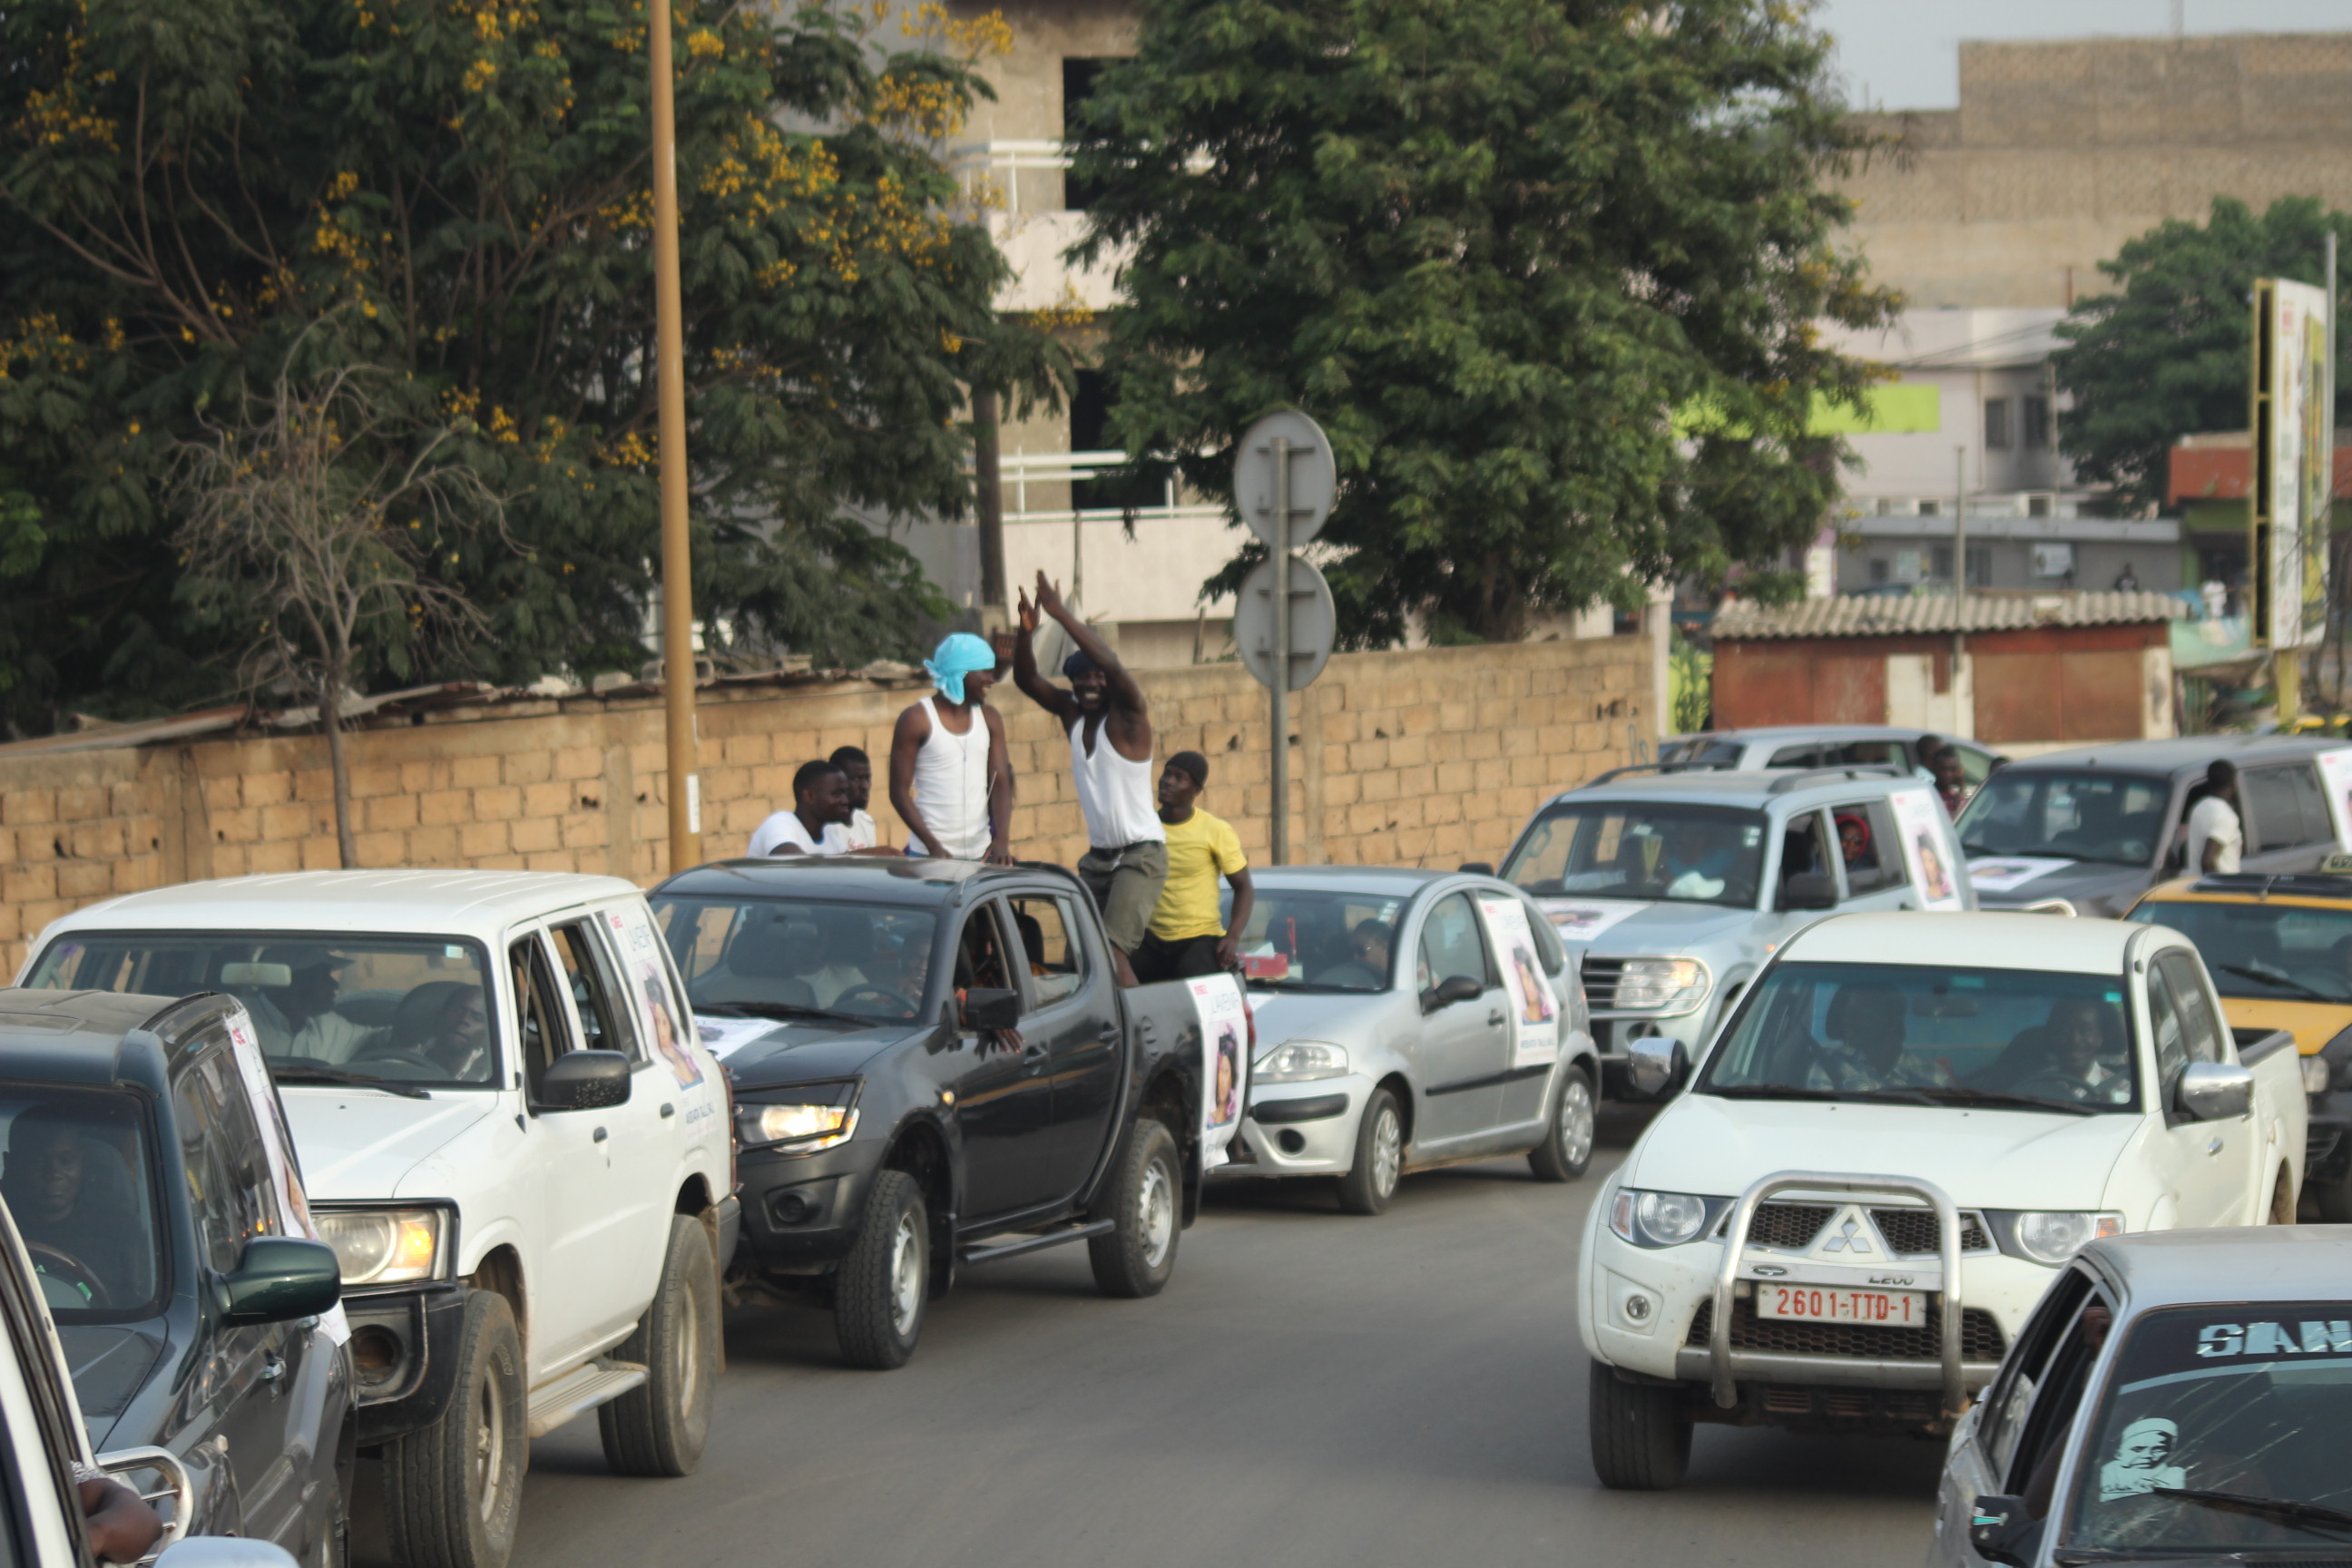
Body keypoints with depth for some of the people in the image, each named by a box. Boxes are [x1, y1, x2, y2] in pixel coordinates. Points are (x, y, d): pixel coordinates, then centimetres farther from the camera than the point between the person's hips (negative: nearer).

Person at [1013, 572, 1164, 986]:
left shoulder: (1128, 715, -10)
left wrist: (1062, 614, -30)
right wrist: (1027, 631, -15)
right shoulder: (1072, 714, 8)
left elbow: (1111, 664, -27)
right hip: (1098, 856, 7)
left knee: (1113, 950, -21)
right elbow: (1026, 679, 4)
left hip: (1141, 854, -7)